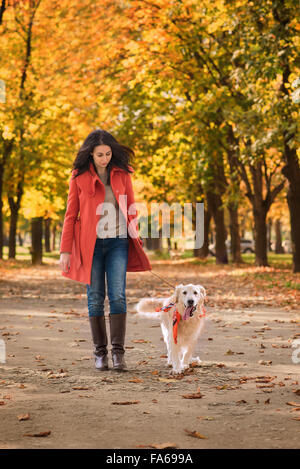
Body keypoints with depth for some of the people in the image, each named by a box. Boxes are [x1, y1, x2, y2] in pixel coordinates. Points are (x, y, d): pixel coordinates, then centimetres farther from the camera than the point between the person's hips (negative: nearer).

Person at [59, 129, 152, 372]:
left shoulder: (122, 173, 6)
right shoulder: (79, 176, 2)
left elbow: (131, 208, 11)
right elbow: (71, 214, 3)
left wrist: (135, 238, 4)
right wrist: (65, 250, -2)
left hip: (118, 242, 1)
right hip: (91, 244, -1)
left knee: (118, 296, -9)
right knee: (95, 298, 2)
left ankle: (118, 352, -7)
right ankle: (100, 352, 9)